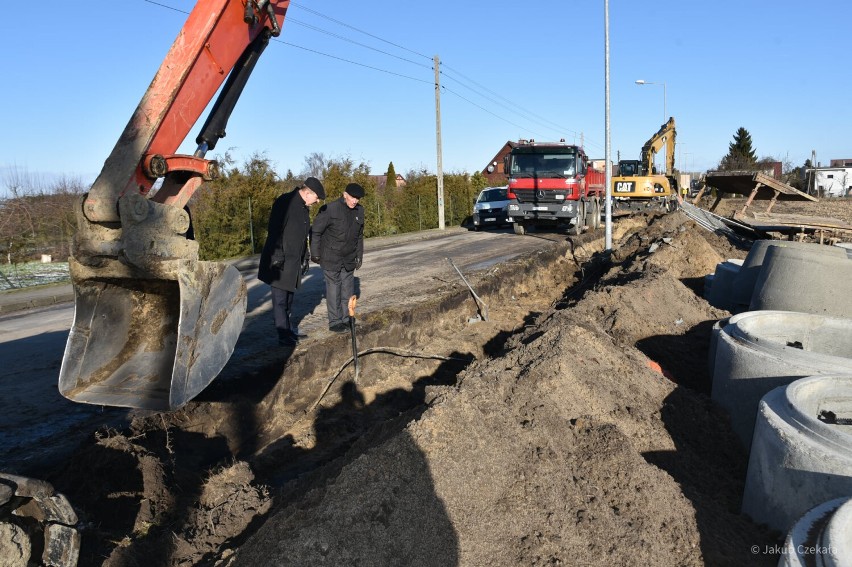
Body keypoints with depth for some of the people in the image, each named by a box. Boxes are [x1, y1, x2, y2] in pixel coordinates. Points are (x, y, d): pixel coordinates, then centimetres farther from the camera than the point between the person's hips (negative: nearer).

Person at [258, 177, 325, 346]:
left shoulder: (304, 207, 12)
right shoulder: (285, 202, -15)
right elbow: (275, 231, -20)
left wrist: (304, 259, 20)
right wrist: (278, 257, -23)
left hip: (294, 263, 9)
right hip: (280, 262, -9)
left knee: (288, 298, 15)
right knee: (280, 299, -3)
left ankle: (287, 331, 24)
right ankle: (284, 336, 1)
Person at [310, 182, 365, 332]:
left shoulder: (359, 211, 3)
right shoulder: (330, 209, -16)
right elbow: (315, 231, -9)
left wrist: (359, 255, 14)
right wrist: (315, 254, -8)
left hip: (349, 259, 6)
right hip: (331, 258, -5)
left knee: (348, 290, 9)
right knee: (334, 289, -1)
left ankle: (346, 320, 21)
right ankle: (335, 322, 9)